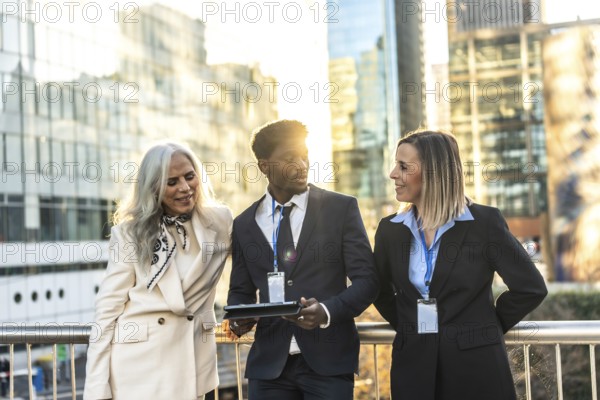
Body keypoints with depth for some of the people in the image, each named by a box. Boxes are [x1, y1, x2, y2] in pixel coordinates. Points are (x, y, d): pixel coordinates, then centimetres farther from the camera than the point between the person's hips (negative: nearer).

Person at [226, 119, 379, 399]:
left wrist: (327, 312, -18)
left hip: (328, 361, -2)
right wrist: (239, 317, -6)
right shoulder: (244, 224, 9)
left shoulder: (342, 208, 1)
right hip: (269, 363, 2)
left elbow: (366, 279, -1)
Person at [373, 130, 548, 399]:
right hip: (413, 368, 3)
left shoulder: (485, 222, -7)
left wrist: (485, 327, 0)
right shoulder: (390, 229, 3)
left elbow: (531, 287, -4)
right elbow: (381, 292, 16)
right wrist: (410, 328, 6)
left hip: (476, 367, -3)